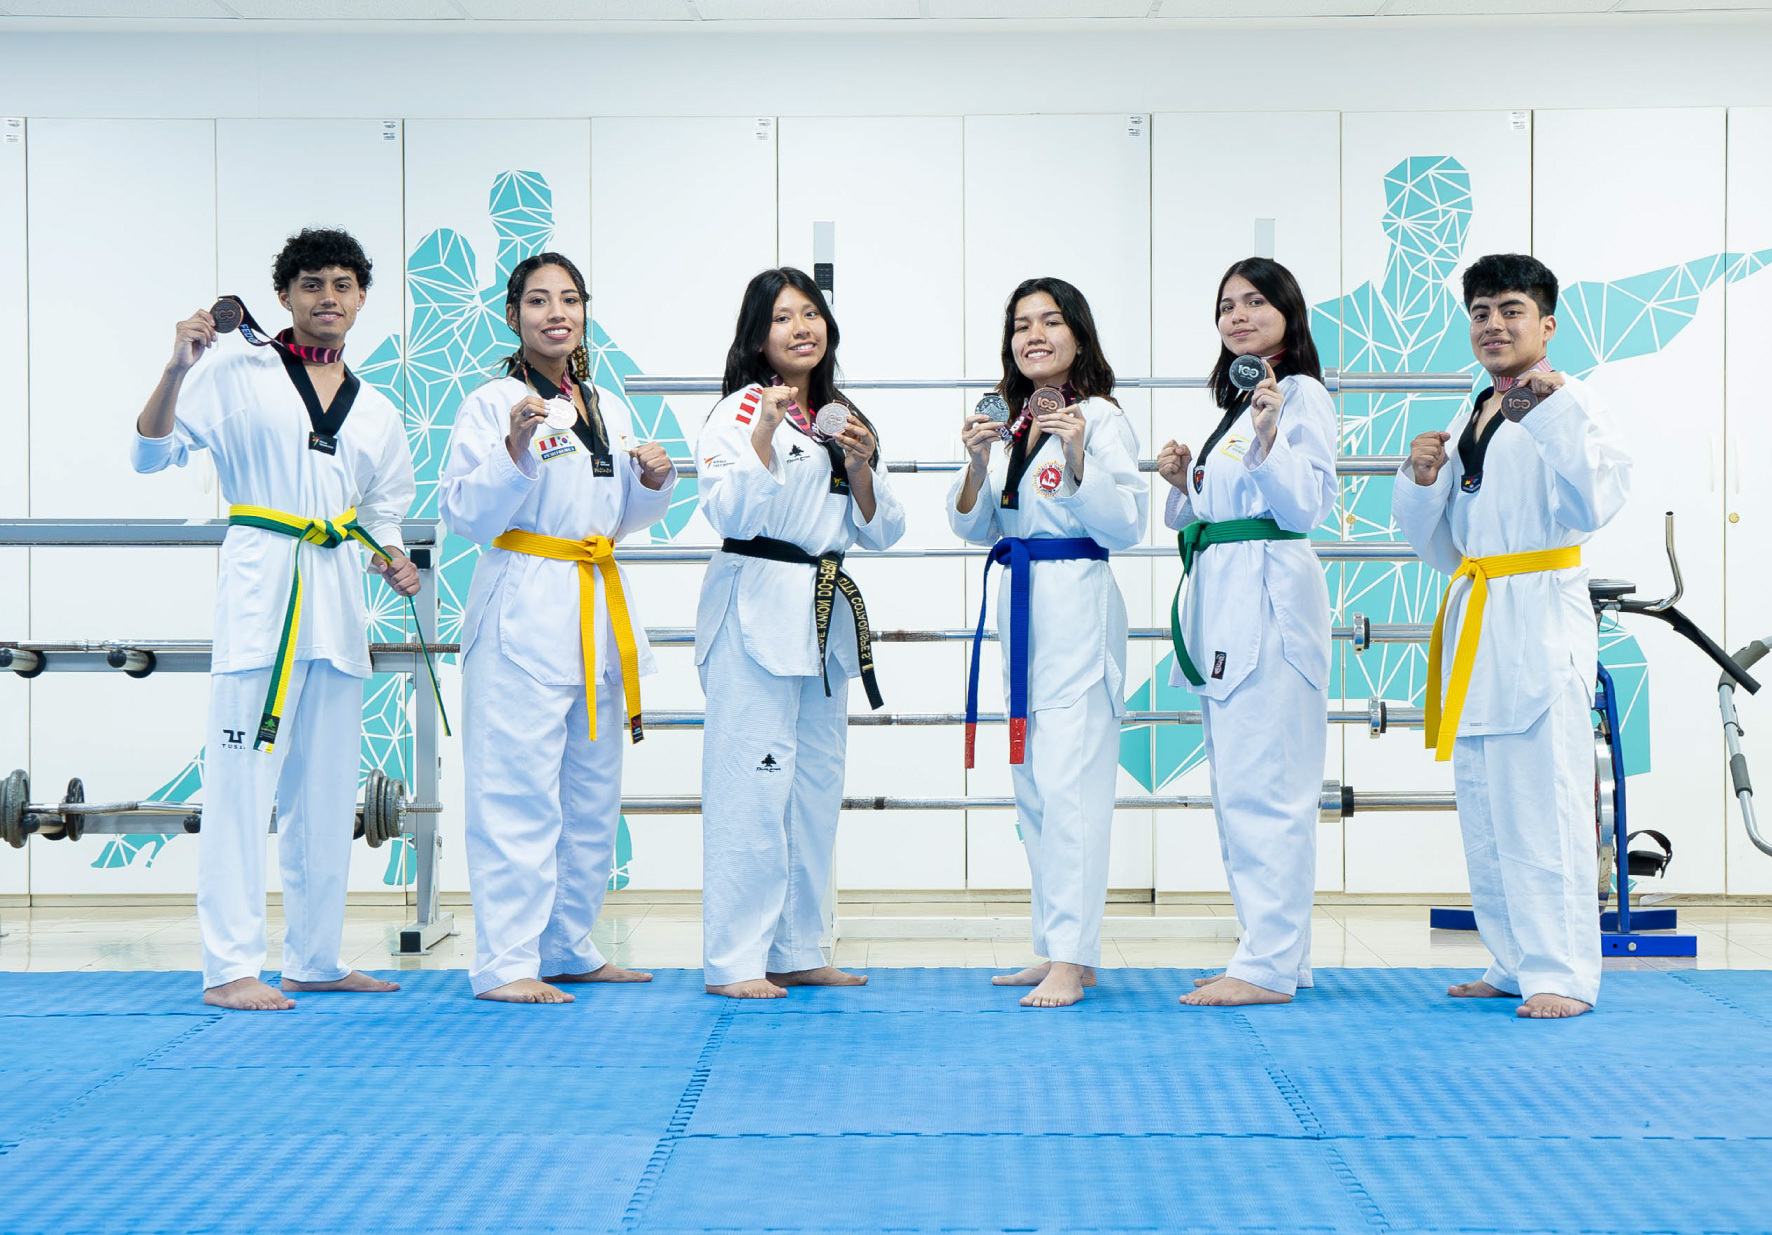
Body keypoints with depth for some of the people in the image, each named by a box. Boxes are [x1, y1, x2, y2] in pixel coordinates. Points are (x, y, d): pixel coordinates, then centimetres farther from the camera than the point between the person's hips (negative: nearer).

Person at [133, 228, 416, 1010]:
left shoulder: (375, 413, 16)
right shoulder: (238, 371, 1)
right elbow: (152, 453, -5)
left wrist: (394, 563, 2)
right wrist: (178, 369, -19)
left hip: (338, 594, 6)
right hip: (261, 581, -6)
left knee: (325, 786, 10)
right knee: (242, 776, -10)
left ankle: (313, 959, 18)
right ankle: (228, 967, -8)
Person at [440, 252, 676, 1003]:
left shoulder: (607, 411, 15)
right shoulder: (491, 405, -5)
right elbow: (465, 513, -12)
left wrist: (654, 480, 3)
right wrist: (515, 450, -25)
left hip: (598, 611, 8)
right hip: (522, 609, -7)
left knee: (592, 788, 12)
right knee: (518, 789, -10)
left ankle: (568, 947, 23)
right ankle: (504, 962, -7)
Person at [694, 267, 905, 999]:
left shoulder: (840, 419, 16)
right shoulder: (740, 411, -4)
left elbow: (881, 532, 14)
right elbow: (730, 513, -15)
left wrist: (861, 467, -3)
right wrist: (766, 432, -22)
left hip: (827, 613, 8)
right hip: (757, 607, -7)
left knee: (816, 782, 10)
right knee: (753, 782, -11)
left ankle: (795, 951, 19)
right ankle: (734, 960, -7)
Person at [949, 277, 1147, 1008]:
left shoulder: (1100, 418, -5)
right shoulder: (1009, 423, 15)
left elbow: (1125, 526, -11)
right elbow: (974, 529, 13)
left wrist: (1078, 455, -21)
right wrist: (979, 464, -4)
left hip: (1077, 606, -8)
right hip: (1019, 602, 8)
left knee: (1067, 782, -13)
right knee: (1032, 786, 11)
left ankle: (1070, 958, -14)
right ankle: (1061, 950, 19)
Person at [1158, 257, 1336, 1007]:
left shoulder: (1301, 396, -5)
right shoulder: (1234, 403, 21)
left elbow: (1306, 507, -14)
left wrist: (1270, 438, -25)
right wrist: (1184, 484, 7)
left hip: (1269, 599, -10)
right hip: (1220, 602, 10)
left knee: (1261, 786, -11)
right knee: (1238, 787, 12)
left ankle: (1269, 966, -9)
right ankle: (1275, 952, 19)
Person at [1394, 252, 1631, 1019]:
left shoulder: (1570, 405, -5)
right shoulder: (1468, 423, 18)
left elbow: (1592, 506, -21)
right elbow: (1439, 546, 21)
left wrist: (1555, 409, -23)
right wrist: (1422, 481, 3)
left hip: (1541, 618, -8)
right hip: (1474, 623, 8)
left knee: (1543, 798, -10)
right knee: (1484, 806, 11)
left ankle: (1563, 974, -6)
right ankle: (1515, 963, 20)